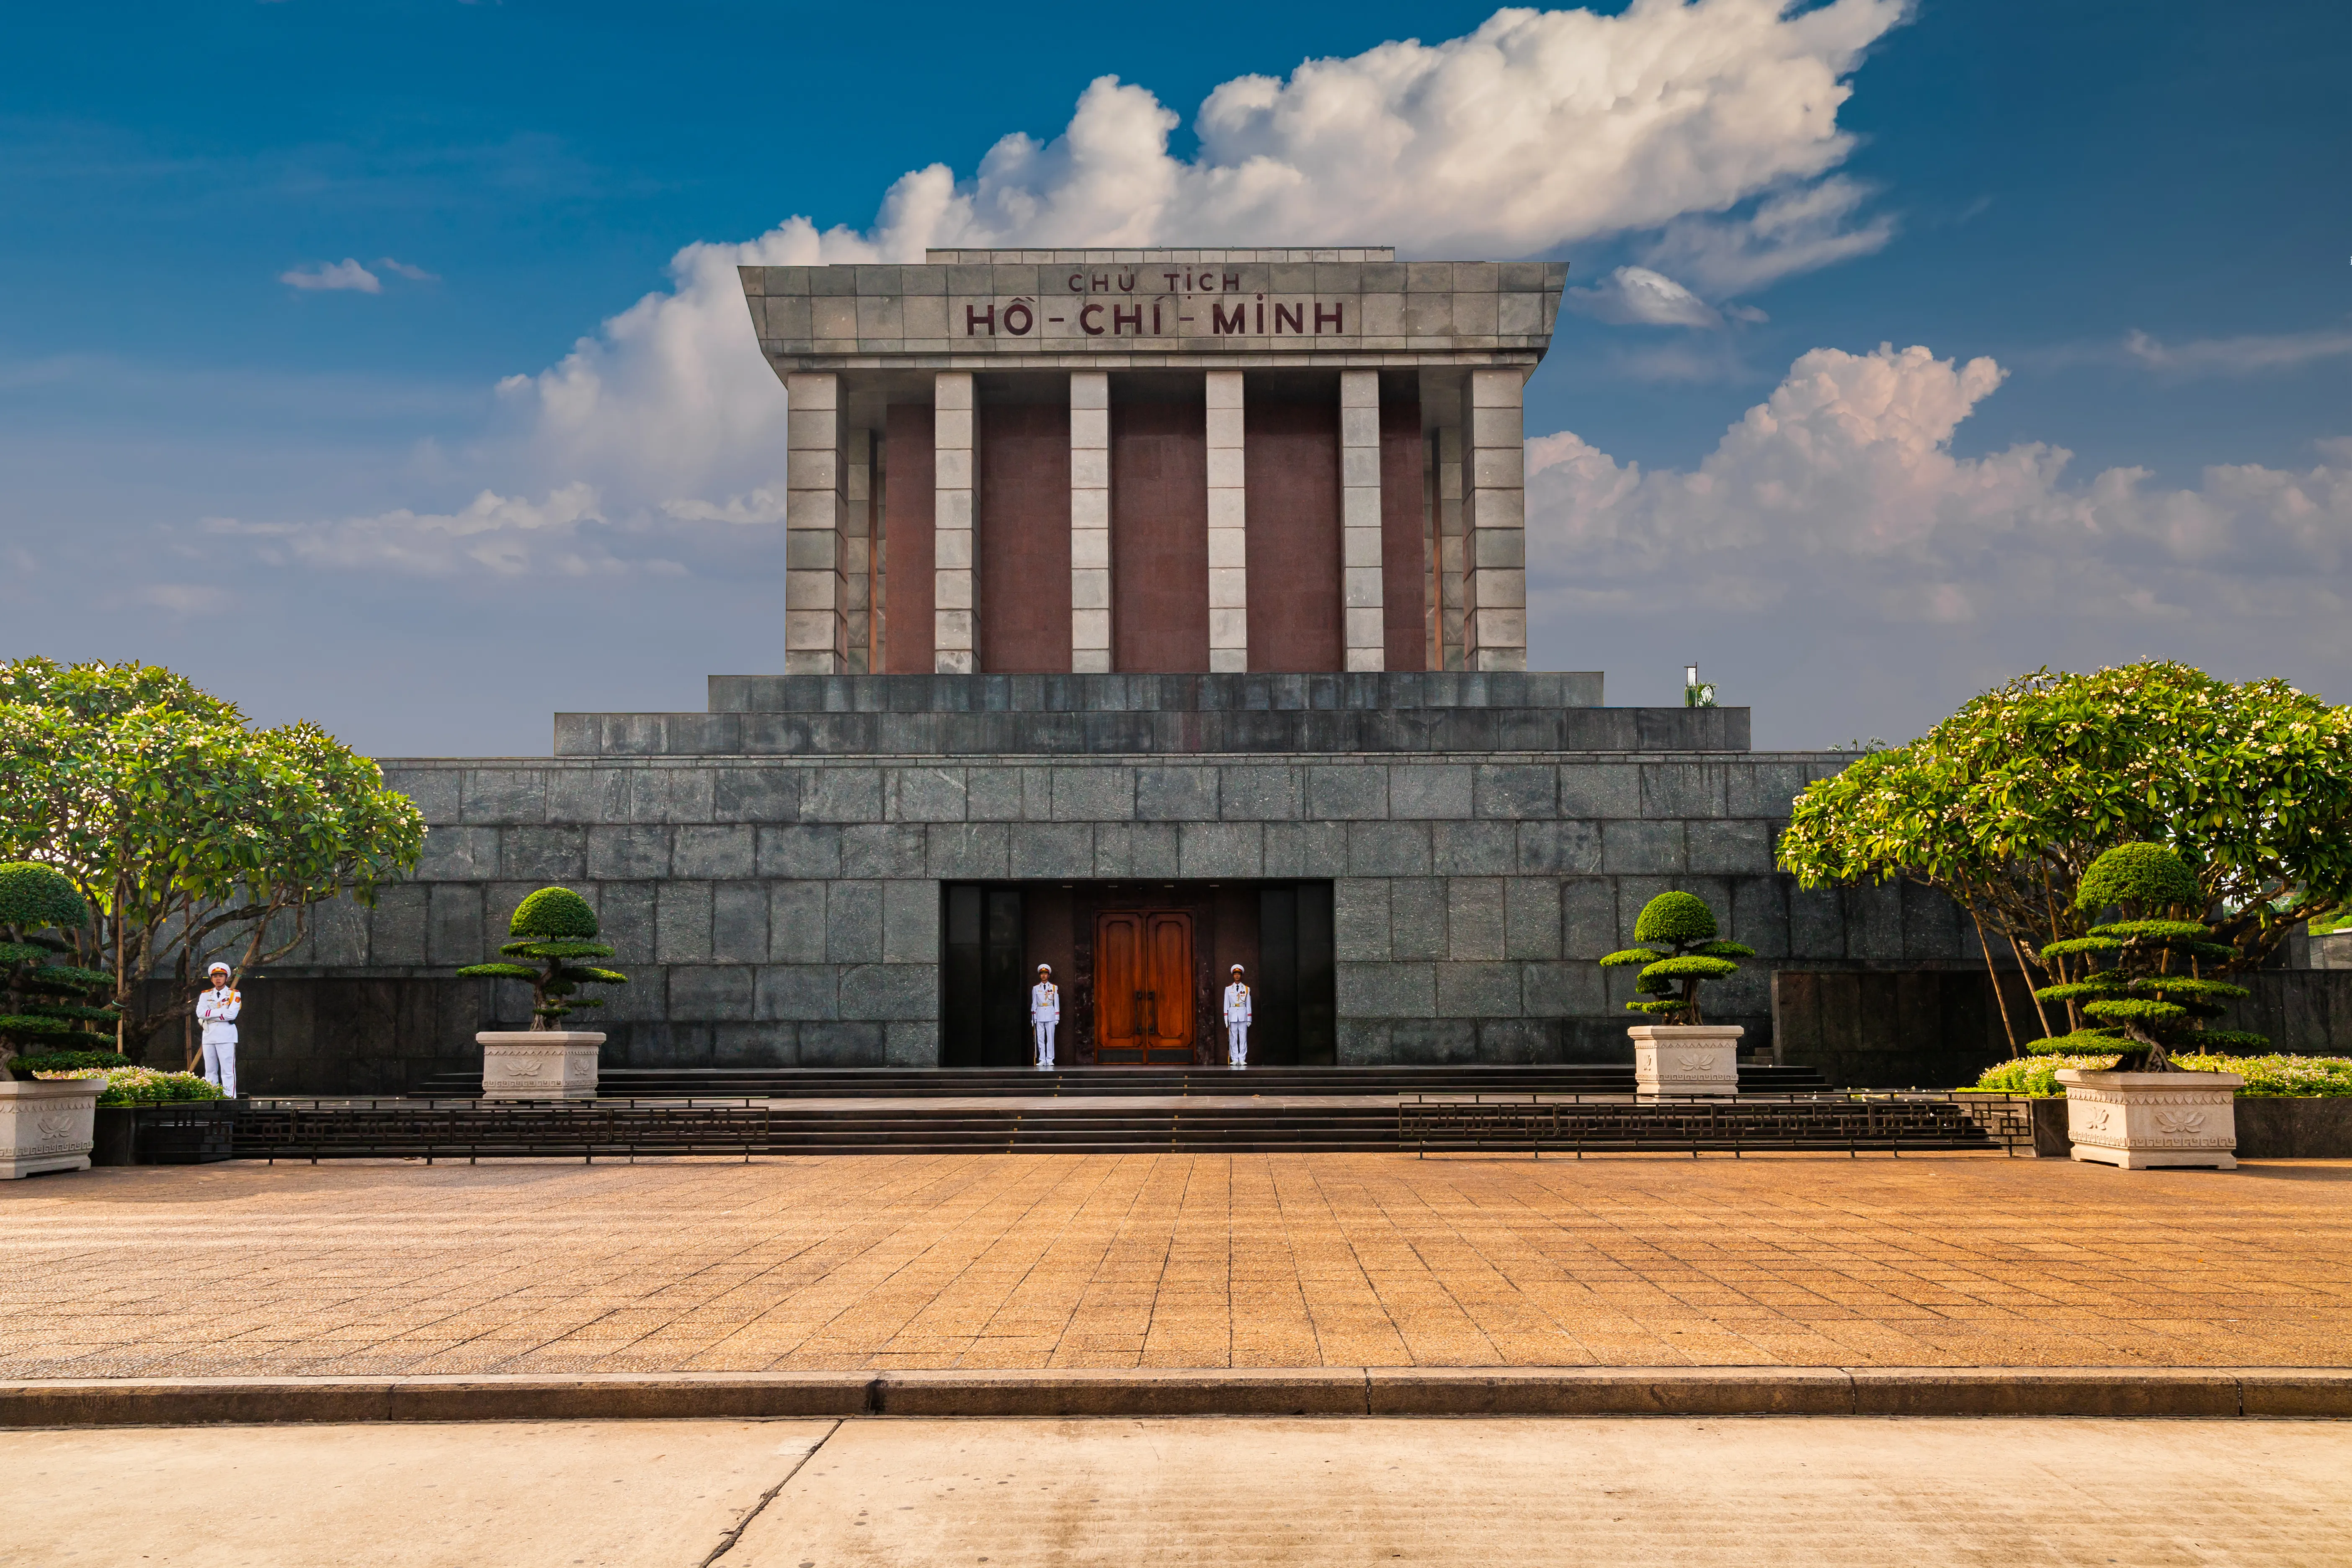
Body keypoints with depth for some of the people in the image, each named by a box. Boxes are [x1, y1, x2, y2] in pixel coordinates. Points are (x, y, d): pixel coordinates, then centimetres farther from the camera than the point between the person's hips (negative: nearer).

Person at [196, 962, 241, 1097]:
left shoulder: (233, 995, 3)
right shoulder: (205, 995, 15)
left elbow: (231, 1015, -12)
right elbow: (200, 1013, -3)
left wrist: (209, 1016, -6)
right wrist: (221, 1012, -11)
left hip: (226, 1036, -5)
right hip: (209, 1036, 5)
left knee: (228, 1070, -8)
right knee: (210, 1070, 6)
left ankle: (229, 1097, -10)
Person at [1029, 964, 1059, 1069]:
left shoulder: (1054, 988, 6)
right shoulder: (1036, 988, 9)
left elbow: (1057, 1004, 6)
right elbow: (1034, 1004, 10)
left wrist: (1057, 1017, 1)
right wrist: (1033, 1019, 6)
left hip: (1050, 1015, -1)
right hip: (1039, 1015, 1)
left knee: (1050, 1038, -3)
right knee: (1041, 1038, -1)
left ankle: (1050, 1060, 0)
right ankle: (1042, 1060, 2)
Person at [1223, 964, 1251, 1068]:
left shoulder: (1246, 989, 8)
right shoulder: (1228, 989, 7)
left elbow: (1249, 1004, 8)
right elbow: (1226, 1004, 6)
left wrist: (1249, 1018, 3)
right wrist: (1226, 1018, 0)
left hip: (1243, 1014, 0)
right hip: (1233, 1013, 0)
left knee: (1243, 1037, -2)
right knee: (1233, 1037, -1)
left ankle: (1242, 1059, -1)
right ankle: (1234, 1059, 1)